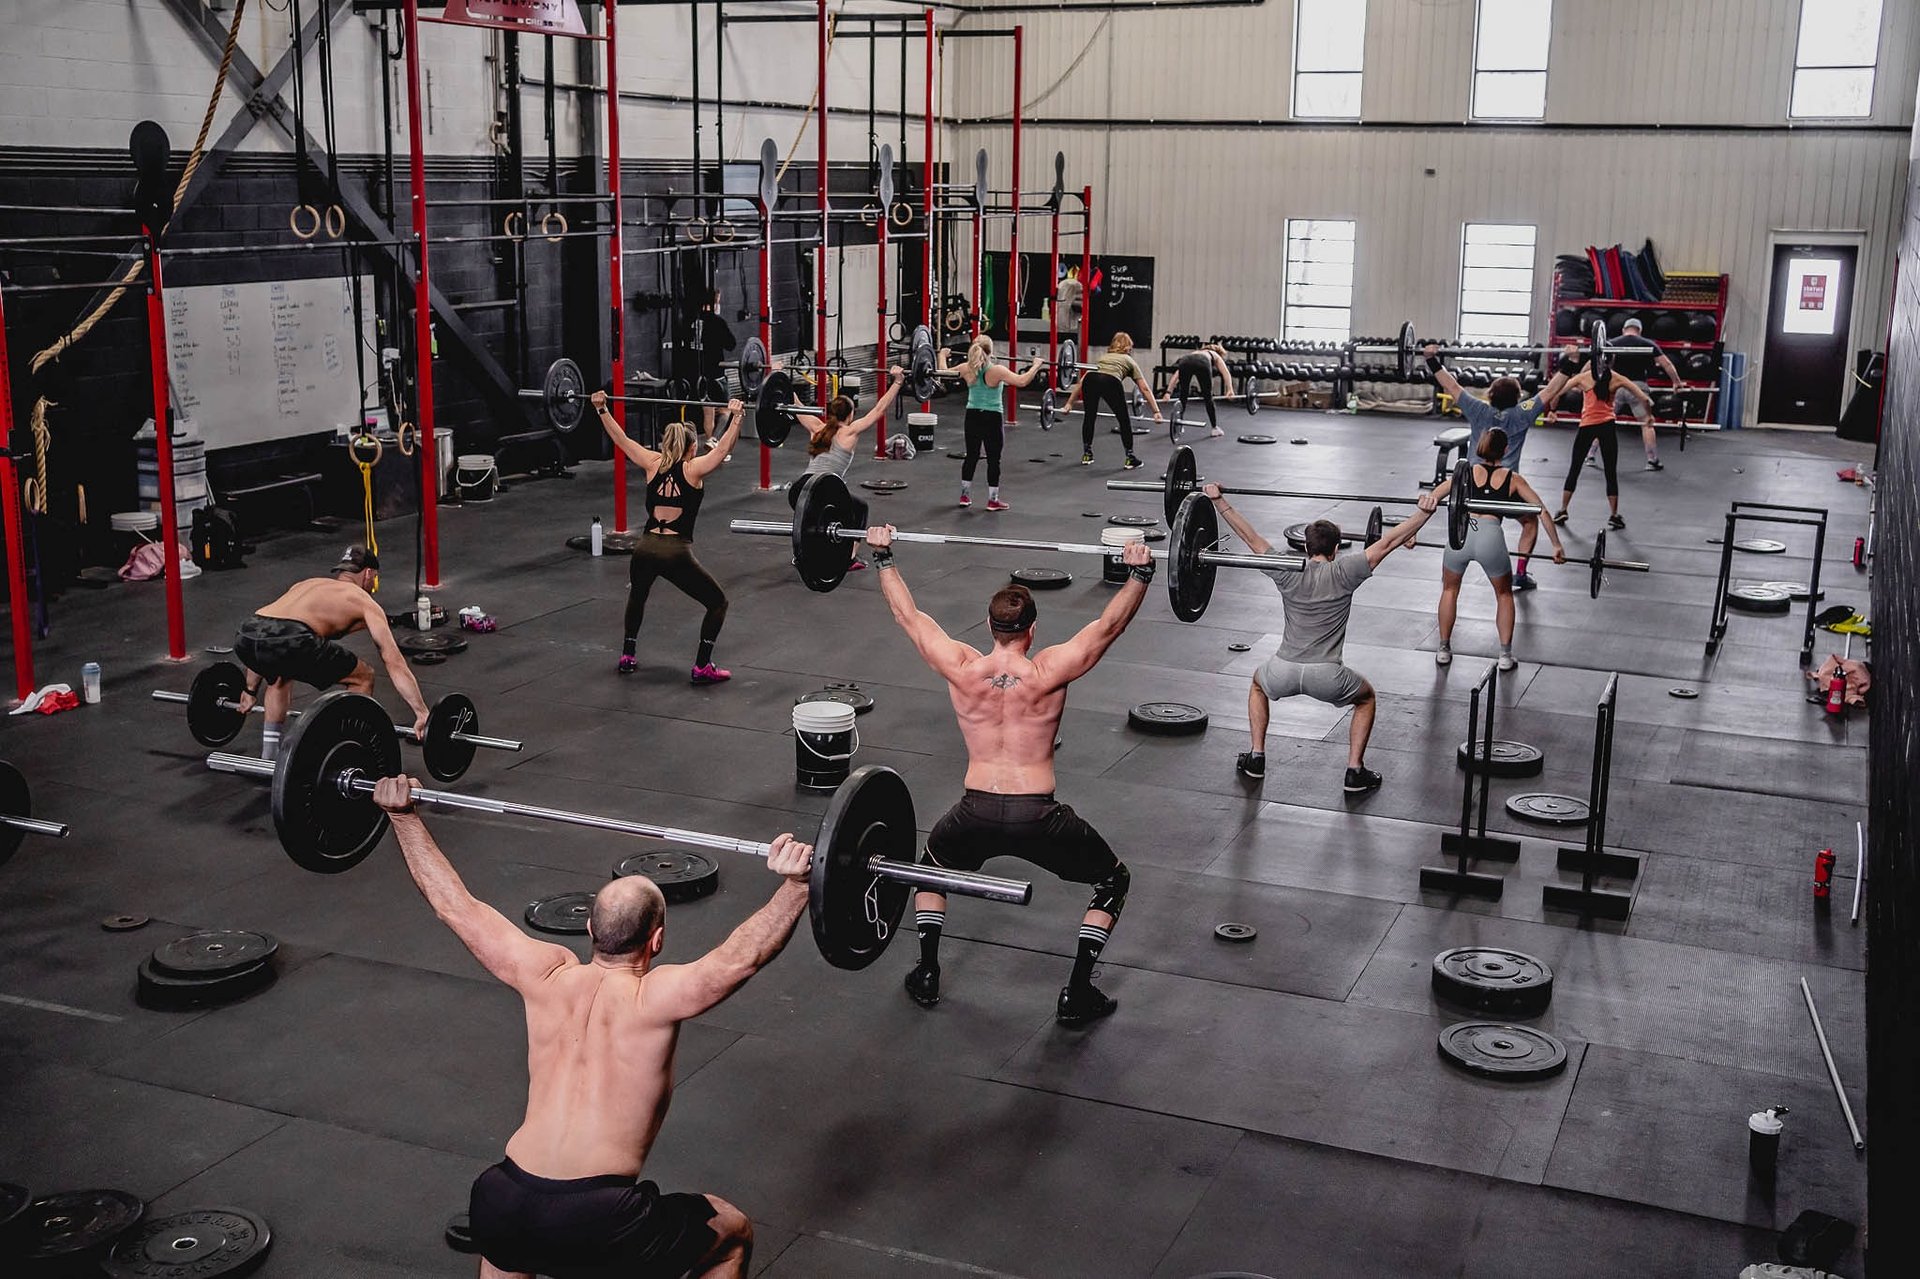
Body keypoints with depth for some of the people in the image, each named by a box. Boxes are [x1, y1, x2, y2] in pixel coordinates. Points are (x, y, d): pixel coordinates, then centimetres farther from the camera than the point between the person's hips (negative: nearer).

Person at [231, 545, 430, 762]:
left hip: (245, 638, 7)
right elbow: (393, 662, 13)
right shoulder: (363, 601, 22)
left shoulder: (306, 584, 39)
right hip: (289, 640, -7)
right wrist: (422, 714, 11)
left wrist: (251, 690, 55)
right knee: (363, 678, 16)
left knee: (279, 674, 41)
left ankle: (268, 755, 38)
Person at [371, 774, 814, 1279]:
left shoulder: (546, 978, 5)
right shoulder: (654, 1000, -7)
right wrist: (795, 883, -25)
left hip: (499, 1209, 5)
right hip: (598, 1221, -5)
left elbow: (454, 904, 12)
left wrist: (403, 814, 18)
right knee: (734, 1235, 18)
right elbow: (742, 956, -22)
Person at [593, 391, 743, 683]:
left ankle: (627, 657, 34)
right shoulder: (693, 469, 1)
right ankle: (702, 668, 3)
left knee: (637, 596, 36)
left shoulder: (653, 464, 11)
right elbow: (723, 448, -13)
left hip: (645, 548, 4)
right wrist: (735, 417, -18)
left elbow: (621, 439, 17)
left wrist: (601, 409, 23)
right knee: (718, 603, 12)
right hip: (676, 552, -4)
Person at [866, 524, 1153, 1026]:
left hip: (975, 815, 2)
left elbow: (909, 615, 11)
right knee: (1113, 881, 20)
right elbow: (1108, 625, -2)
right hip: (1038, 817, -2)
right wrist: (1139, 573, 2)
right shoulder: (1049, 672, -5)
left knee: (931, 863, 35)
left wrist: (883, 556, 20)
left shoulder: (961, 669, 1)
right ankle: (1077, 993, 10)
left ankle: (927, 974, 29)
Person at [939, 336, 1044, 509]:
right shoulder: (997, 371, -19)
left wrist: (942, 355, 26)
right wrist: (1035, 366, -17)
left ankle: (965, 495, 23)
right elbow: (1022, 381, -29)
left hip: (972, 417, 5)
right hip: (992, 418, -5)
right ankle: (993, 500, 8)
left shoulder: (967, 369, -5)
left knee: (971, 456, 16)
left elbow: (943, 371, 9)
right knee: (993, 459, 4)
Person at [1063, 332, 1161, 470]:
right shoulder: (1129, 361, 32)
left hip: (1091, 380, 3)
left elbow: (1081, 382, 33)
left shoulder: (1103, 357, 40)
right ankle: (1130, 459, 18)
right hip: (1111, 382, -3)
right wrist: (1156, 412, 19)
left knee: (1089, 416, 26)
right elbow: (1145, 389, 22)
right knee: (1124, 420, 15)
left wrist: (1069, 404, 34)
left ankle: (1086, 455, 32)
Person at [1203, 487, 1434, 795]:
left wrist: (1217, 500, 13)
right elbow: (1389, 542, 1)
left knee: (1258, 685, 38)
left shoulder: (1286, 572, 6)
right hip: (1327, 677, -2)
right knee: (1366, 698, 29)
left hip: (1283, 672, 2)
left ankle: (1256, 759, 31)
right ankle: (1355, 772, 18)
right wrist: (1425, 511, 4)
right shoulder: (1344, 573, 0)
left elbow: (1250, 537, 9)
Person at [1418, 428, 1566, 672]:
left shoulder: (1466, 473, 22)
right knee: (1504, 595, 24)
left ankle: (1444, 651, 29)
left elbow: (1429, 500, 8)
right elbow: (1542, 511, 15)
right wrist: (1557, 546, 18)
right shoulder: (1512, 478, 21)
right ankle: (1505, 656, 20)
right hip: (1491, 536, -1)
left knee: (1450, 590, 27)